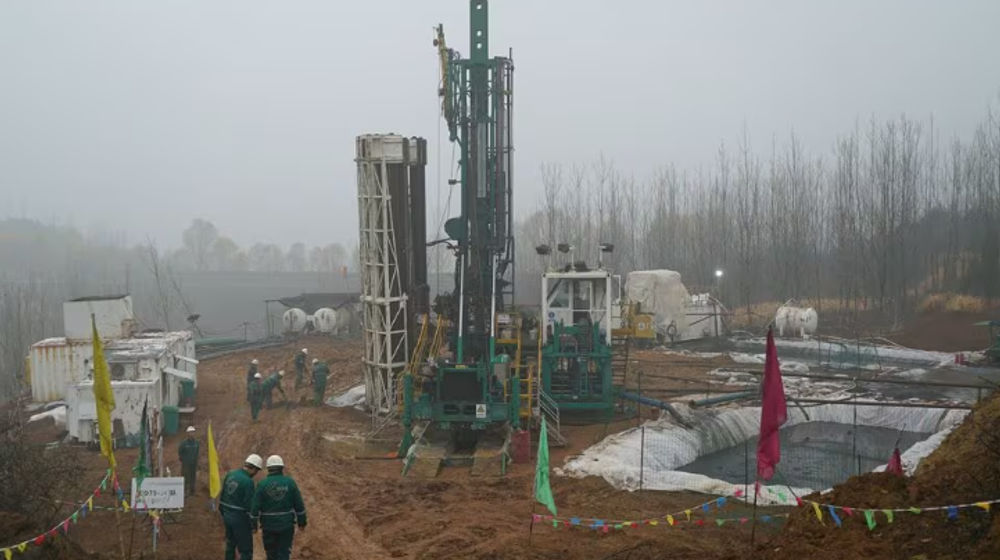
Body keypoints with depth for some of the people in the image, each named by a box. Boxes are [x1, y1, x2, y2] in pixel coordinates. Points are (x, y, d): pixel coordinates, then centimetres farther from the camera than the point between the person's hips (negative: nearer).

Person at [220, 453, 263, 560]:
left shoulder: (230, 474, 3)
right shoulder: (248, 481, -21)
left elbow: (222, 496, 12)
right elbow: (250, 505, -19)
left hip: (228, 516, 8)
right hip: (240, 519, -8)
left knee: (230, 546, 22)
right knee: (246, 551, 1)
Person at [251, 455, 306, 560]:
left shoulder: (262, 484, -10)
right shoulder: (290, 482, -8)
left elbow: (255, 507, -10)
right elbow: (299, 505, -5)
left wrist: (253, 525, 3)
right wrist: (302, 522, 5)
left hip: (269, 525, 0)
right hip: (286, 524, 0)